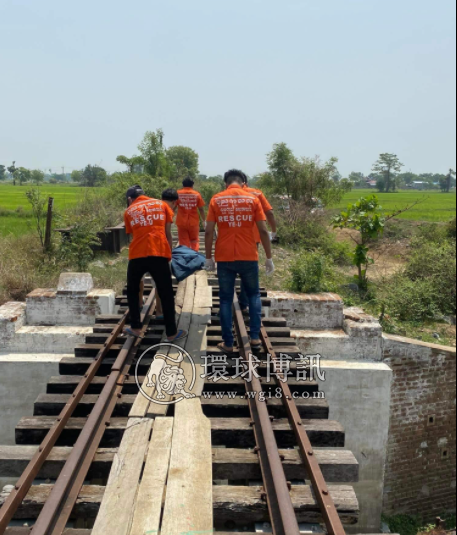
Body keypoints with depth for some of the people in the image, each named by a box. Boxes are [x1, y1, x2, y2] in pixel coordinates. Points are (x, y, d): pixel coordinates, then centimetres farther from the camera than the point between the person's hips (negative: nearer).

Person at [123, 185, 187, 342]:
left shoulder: (129, 211, 17)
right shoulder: (162, 205, 16)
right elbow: (167, 234, 15)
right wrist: (169, 254, 23)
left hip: (137, 255, 1)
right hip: (159, 254, -1)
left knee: (132, 291, 22)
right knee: (166, 294, 7)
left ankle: (136, 328, 24)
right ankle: (172, 333, 11)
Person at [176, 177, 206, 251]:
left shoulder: (178, 194, -2)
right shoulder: (197, 194, -2)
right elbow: (201, 209, 1)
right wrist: (203, 220, 14)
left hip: (181, 223, 0)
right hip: (194, 223, 0)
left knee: (183, 243, 4)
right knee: (195, 241, 16)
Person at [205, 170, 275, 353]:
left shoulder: (216, 200, 1)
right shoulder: (253, 199, 0)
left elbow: (209, 232, -3)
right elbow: (263, 231, -4)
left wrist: (209, 257, 5)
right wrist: (269, 258, 3)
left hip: (224, 258, 0)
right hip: (249, 257, 0)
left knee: (226, 299, 9)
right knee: (253, 295, 19)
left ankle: (228, 343, 11)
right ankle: (255, 337, 13)